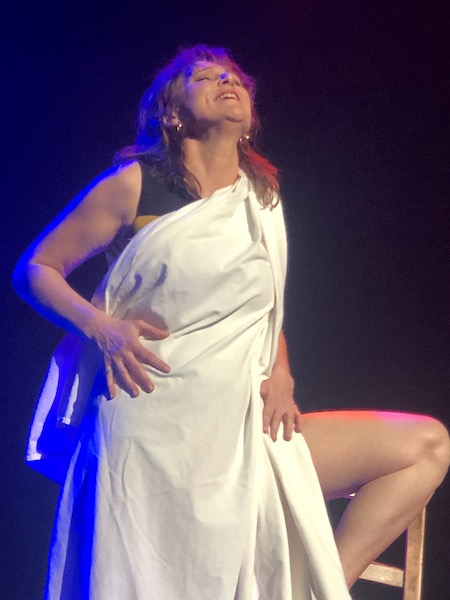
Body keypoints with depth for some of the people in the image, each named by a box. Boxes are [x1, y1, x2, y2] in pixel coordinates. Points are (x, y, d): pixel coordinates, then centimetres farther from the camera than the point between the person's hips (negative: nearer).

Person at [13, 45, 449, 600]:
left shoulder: (262, 199, 14)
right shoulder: (135, 185, 0)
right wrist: (100, 325, -13)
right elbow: (35, 269, 4)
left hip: (240, 432, 5)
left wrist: (280, 372, 5)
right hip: (150, 435, -5)